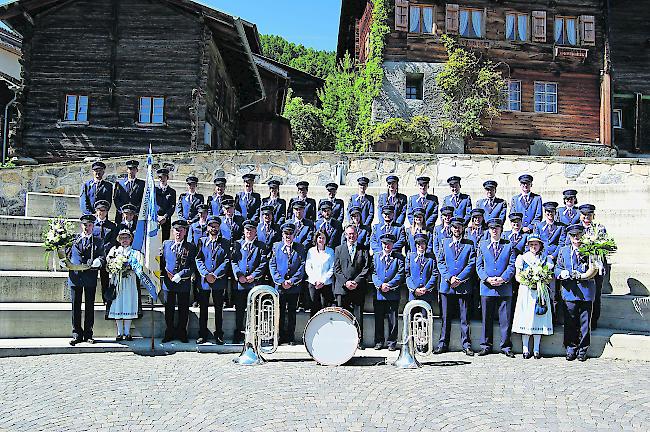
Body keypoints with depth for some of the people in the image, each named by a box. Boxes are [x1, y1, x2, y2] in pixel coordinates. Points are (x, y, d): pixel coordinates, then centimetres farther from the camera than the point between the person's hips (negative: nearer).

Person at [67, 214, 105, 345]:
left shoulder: (98, 241, 11)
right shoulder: (73, 239, 14)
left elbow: (103, 257, 1)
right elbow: (67, 254, 16)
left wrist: (98, 261, -21)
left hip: (90, 277, -1)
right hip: (75, 277, 1)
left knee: (89, 307, 3)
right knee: (76, 306, 2)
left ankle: (88, 334, 11)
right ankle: (77, 334, 8)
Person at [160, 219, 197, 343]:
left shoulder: (190, 247, 1)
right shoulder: (166, 244, 9)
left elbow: (192, 266, -6)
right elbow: (161, 261, 11)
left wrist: (179, 275, -15)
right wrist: (166, 273, -4)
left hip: (184, 283, -1)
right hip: (168, 282, 2)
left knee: (183, 310, 6)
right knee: (169, 309, 8)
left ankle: (182, 333, 17)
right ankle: (169, 333, 20)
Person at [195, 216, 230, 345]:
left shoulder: (225, 243, 7)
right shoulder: (201, 241, 8)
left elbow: (226, 261, -1)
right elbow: (198, 260, 1)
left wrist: (215, 275, -12)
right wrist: (206, 274, -13)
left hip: (219, 280, 0)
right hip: (203, 280, 0)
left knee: (218, 309, 5)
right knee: (203, 309, 4)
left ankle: (219, 335, 12)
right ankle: (202, 335, 12)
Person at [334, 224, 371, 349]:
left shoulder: (364, 249, 8)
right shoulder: (339, 249, 11)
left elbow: (366, 268, 1)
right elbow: (336, 269, 5)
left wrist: (356, 282, -10)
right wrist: (345, 282, -8)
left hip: (358, 288, -1)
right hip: (342, 287, 1)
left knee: (358, 315, 1)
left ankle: (359, 341, 7)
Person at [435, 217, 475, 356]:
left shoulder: (469, 244, 8)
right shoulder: (444, 242, 11)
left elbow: (471, 264, 0)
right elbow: (440, 262, 6)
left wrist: (459, 279, -10)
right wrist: (449, 278, -8)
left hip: (464, 286, -1)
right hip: (446, 285, 1)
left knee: (465, 317, 1)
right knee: (445, 317, 4)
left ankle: (466, 344, 8)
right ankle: (443, 344, 10)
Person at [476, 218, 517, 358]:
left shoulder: (509, 245, 8)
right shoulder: (482, 245, 12)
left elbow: (512, 265, 0)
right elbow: (479, 265, 7)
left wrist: (502, 278, -14)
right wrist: (487, 279, -10)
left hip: (505, 287, -1)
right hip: (487, 288, 1)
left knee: (505, 319, 1)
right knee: (486, 319, 5)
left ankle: (506, 346, 10)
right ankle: (485, 346, 14)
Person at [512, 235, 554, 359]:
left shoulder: (546, 258, 11)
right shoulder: (523, 258, 8)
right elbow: (517, 276, 4)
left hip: (541, 292, 1)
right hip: (526, 291, -1)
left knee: (539, 318, -1)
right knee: (526, 318, -5)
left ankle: (536, 349, 6)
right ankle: (525, 349, 2)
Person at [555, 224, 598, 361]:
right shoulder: (563, 251, 13)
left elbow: (593, 269, -2)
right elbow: (557, 268, 13)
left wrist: (581, 276, -17)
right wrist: (562, 273, -10)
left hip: (586, 292, -2)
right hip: (569, 292, 2)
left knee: (585, 323, 4)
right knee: (570, 323, 3)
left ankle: (583, 350, 15)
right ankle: (571, 349, 14)